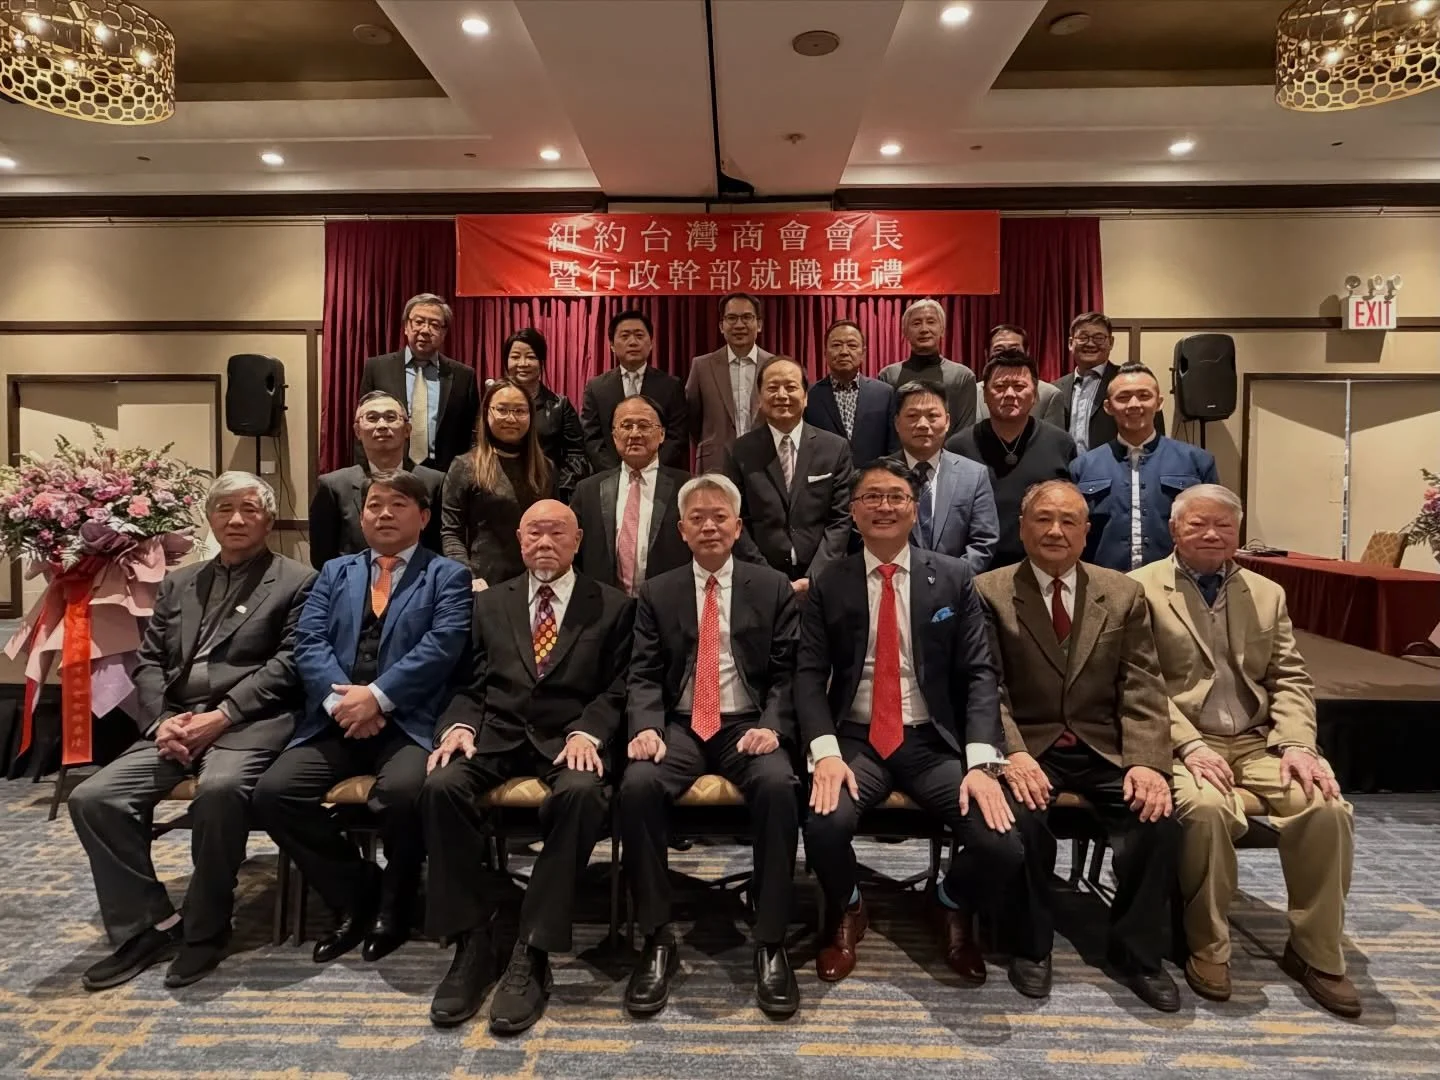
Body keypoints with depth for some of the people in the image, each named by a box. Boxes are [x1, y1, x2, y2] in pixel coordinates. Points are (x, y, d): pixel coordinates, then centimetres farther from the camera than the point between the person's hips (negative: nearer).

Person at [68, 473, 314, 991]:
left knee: (220, 789, -34)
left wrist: (218, 717, -16)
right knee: (92, 798, -14)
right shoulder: (179, 582, 21)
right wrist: (162, 720, -4)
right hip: (176, 722, 6)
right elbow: (149, 660, 15)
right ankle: (150, 925, 1)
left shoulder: (297, 582, 3)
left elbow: (287, 664, -6)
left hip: (249, 722, -6)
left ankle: (205, 928, -11)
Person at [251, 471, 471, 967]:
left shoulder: (447, 575, 8)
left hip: (408, 722, -4)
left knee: (403, 792, -32)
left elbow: (439, 647, -7)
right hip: (335, 720, 5)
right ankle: (354, 891, 6)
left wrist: (377, 697, -17)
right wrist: (341, 697, -12)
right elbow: (308, 642, 6)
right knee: (273, 792, -18)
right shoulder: (335, 571, 20)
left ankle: (393, 899, 1)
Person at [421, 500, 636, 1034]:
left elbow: (617, 689, 3)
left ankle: (531, 955, -23)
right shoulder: (490, 603, 19)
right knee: (442, 785, -28)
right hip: (495, 731, 3)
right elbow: (469, 683, 13)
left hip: (568, 738, -2)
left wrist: (587, 731, -16)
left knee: (582, 793, -35)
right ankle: (471, 943, -13)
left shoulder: (612, 606, 11)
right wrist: (461, 724, -8)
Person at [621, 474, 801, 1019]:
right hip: (679, 726, 1)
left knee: (778, 786, -32)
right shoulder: (657, 593, 12)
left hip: (747, 725, -1)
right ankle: (657, 939, -14)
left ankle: (770, 944, -18)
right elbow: (644, 675, 5)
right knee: (637, 785, -29)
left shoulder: (773, 588, 9)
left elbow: (787, 673, 3)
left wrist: (772, 727, -15)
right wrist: (646, 726, -15)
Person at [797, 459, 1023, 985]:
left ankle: (951, 907, 19)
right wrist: (826, 751, -18)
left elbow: (980, 674, -1)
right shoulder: (828, 585, 5)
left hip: (934, 742, 1)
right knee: (824, 825, -29)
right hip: (857, 740, 0)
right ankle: (846, 912, 10)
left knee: (1004, 846, -21)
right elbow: (809, 675, -1)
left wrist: (980, 762, -15)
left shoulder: (954, 578, 4)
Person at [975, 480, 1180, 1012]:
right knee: (1022, 817, -30)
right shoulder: (989, 592, -1)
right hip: (1029, 746, -2)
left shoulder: (1123, 594, 7)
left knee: (1158, 817, -22)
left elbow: (1142, 689, 2)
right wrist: (1013, 754, -23)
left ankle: (1137, 952, 5)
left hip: (1105, 747, 3)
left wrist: (1145, 761, -14)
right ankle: (1031, 947, 0)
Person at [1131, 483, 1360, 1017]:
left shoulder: (1267, 594, 15)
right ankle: (1207, 947, -10)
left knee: (1327, 807, -21)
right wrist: (1189, 744, -18)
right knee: (1206, 808, -33)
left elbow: (1291, 680, 11)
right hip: (1184, 741, -4)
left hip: (1259, 741, 5)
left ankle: (1315, 952, 0)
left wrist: (1296, 744, -6)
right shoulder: (1141, 589, -1)